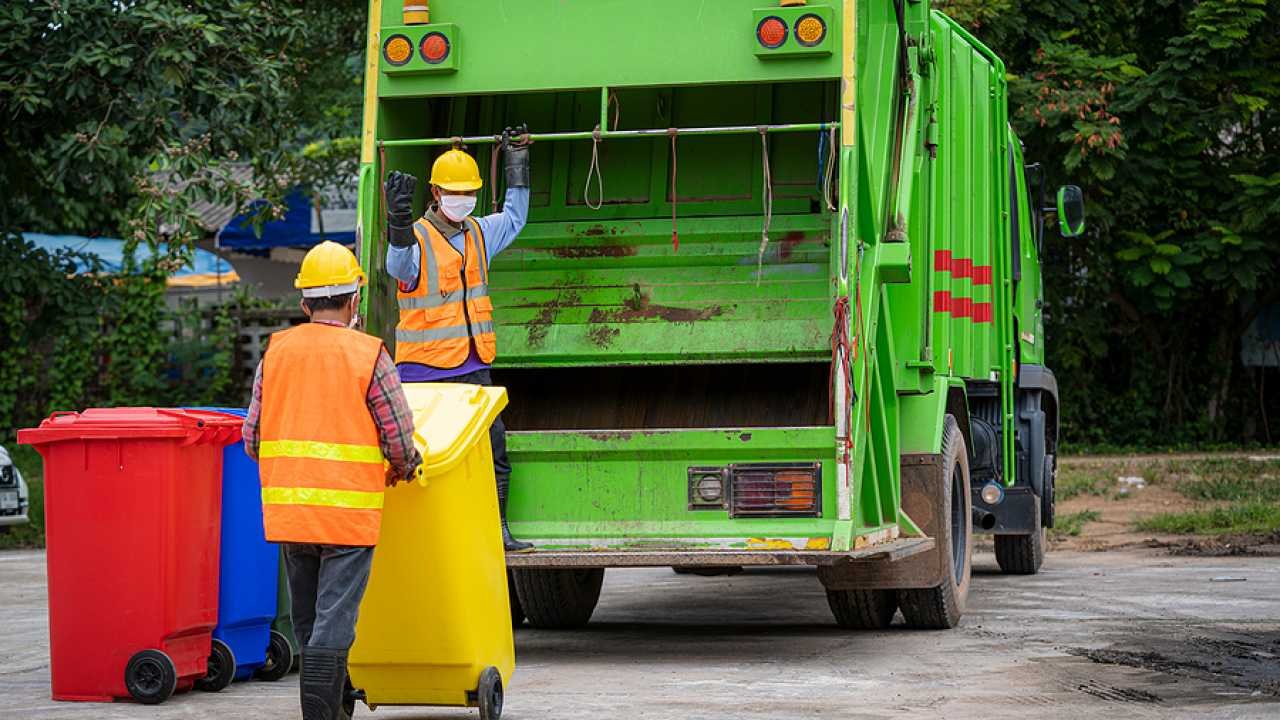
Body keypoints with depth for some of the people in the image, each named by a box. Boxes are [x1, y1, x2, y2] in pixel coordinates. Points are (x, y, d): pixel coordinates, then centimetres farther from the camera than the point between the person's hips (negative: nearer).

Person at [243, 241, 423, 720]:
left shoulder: (276, 351, 5)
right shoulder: (368, 355, -7)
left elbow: (253, 440, 7)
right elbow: (400, 442, -6)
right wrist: (404, 467, 16)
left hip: (287, 512, 5)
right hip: (349, 512, -5)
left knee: (309, 622, 18)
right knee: (332, 626, -5)